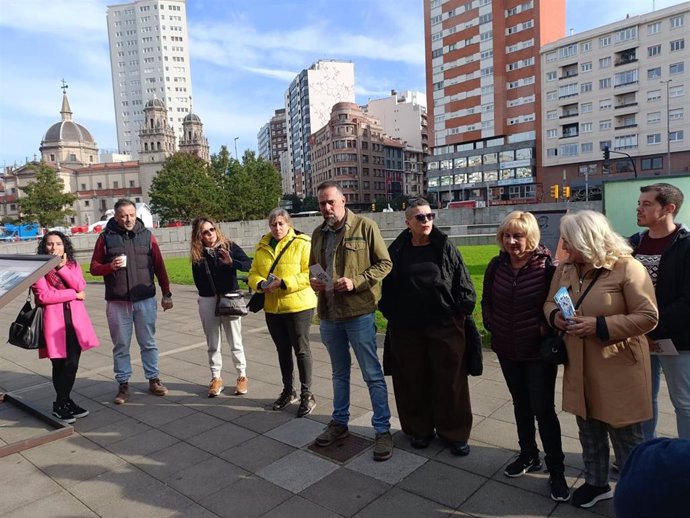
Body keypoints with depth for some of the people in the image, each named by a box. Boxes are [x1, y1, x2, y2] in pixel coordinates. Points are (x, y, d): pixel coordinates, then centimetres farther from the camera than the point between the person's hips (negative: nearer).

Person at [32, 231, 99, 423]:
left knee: (72, 364, 6)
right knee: (60, 365, 2)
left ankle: (65, 400, 23)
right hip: (54, 321, -4)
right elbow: (43, 295, -12)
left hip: (75, 320, 4)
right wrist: (73, 294, -7)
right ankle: (60, 405, 18)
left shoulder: (73, 265, 13)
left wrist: (62, 267, -14)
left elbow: (80, 286, -5)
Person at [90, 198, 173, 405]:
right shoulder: (106, 237, 2)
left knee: (148, 343, 10)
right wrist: (110, 266, -17)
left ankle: (153, 380, 23)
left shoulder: (146, 235, 4)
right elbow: (94, 267, 5)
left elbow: (159, 267, 5)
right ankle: (123, 385, 21)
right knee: (121, 346, 9)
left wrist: (166, 294, 4)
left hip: (145, 300, 1)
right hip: (117, 302, 0)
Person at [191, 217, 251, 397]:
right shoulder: (197, 255, -1)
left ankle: (242, 376, 20)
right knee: (212, 344, 11)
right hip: (207, 301, 2)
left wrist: (232, 262, -27)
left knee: (235, 342, 7)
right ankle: (216, 378, 24)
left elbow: (248, 264, -11)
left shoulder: (229, 246, -6)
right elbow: (198, 281, 5)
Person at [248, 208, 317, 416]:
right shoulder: (262, 247, 8)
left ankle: (306, 394, 16)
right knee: (282, 350, 17)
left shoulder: (301, 244, -10)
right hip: (272, 308, 6)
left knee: (301, 349, 3)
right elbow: (253, 273, 9)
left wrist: (284, 282, -26)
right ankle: (288, 391, 33)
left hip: (298, 306, -6)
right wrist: (260, 284, -13)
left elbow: (309, 274, -17)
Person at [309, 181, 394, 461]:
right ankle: (339, 421, 36)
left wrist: (355, 281, -19)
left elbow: (384, 263, -7)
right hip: (328, 314, 6)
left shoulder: (365, 227, -7)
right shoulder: (318, 233, 10)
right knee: (339, 372, 21)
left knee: (372, 374, 4)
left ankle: (382, 430, 17)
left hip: (358, 312, -5)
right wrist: (312, 280, -1)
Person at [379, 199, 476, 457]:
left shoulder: (445, 247, 0)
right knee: (413, 380, 11)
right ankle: (420, 429, 29)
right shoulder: (396, 251, 3)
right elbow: (387, 287, 10)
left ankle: (454, 433, 22)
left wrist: (461, 311, -5)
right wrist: (390, 314, 4)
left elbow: (463, 283, 1)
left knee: (450, 380, 6)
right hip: (407, 328, 2)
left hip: (445, 326, -1)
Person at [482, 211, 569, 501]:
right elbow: (486, 301, 10)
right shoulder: (497, 266, -2)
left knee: (543, 409, 1)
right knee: (521, 404, 19)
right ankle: (529, 456, 38)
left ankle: (557, 471, 19)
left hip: (538, 350, -5)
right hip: (507, 349, 5)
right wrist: (491, 326, 0)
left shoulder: (547, 266, -16)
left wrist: (547, 328, -17)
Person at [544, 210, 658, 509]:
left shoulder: (626, 267, -16)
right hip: (580, 368, 6)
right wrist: (555, 316, -11)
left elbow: (648, 317, -17)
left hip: (618, 370, -6)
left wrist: (600, 326, -25)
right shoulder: (565, 269, 2)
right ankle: (596, 483, 43)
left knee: (627, 438, 11)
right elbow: (549, 303, 12)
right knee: (589, 432, 22)